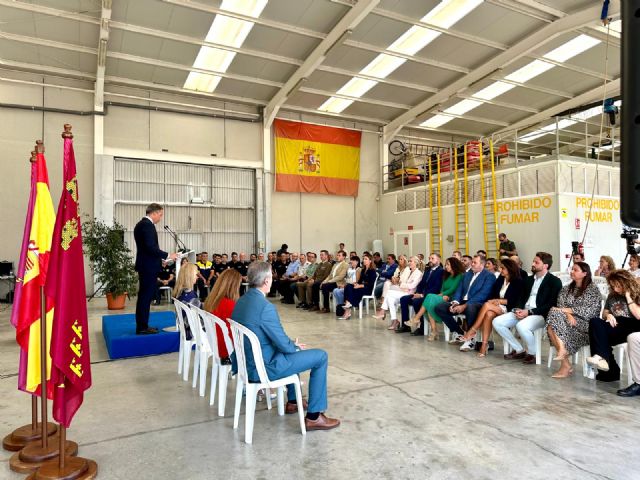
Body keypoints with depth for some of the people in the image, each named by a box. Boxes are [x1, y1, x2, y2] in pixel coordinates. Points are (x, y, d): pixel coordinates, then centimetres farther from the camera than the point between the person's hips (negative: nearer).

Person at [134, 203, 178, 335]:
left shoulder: (141, 224, 16)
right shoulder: (148, 225, -16)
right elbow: (151, 247, -24)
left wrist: (160, 259, 17)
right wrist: (167, 255, -15)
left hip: (145, 265, 11)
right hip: (149, 267, -11)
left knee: (144, 296, 14)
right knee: (146, 296, -5)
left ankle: (142, 326, 21)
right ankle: (142, 328, 1)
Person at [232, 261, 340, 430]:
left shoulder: (241, 301, 2)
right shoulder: (265, 306, -26)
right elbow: (283, 344, -19)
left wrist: (292, 344, 10)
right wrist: (295, 346, 3)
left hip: (249, 362, 9)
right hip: (264, 368, -9)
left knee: (292, 349, 32)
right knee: (321, 356, -2)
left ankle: (292, 401, 38)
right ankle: (313, 416, 4)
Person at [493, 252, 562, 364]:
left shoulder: (555, 281, -2)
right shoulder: (528, 279, 19)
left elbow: (552, 304, -11)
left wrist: (530, 312, -18)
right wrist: (519, 309, -3)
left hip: (541, 314, -7)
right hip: (523, 312, 7)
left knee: (521, 326, -37)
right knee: (497, 322, -11)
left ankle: (533, 353, -8)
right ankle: (519, 350, 2)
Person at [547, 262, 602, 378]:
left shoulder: (593, 289, 3)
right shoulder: (566, 289, 19)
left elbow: (589, 311, -10)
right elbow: (561, 306, 6)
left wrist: (565, 310, -15)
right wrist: (568, 315, -17)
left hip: (585, 323, -4)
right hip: (568, 320, 5)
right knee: (551, 327, -31)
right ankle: (566, 364, -31)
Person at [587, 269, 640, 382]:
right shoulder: (612, 295, 22)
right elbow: (604, 313, 26)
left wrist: (628, 297, -8)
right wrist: (608, 315, 1)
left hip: (629, 330, -5)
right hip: (614, 327, 5)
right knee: (595, 321, -28)